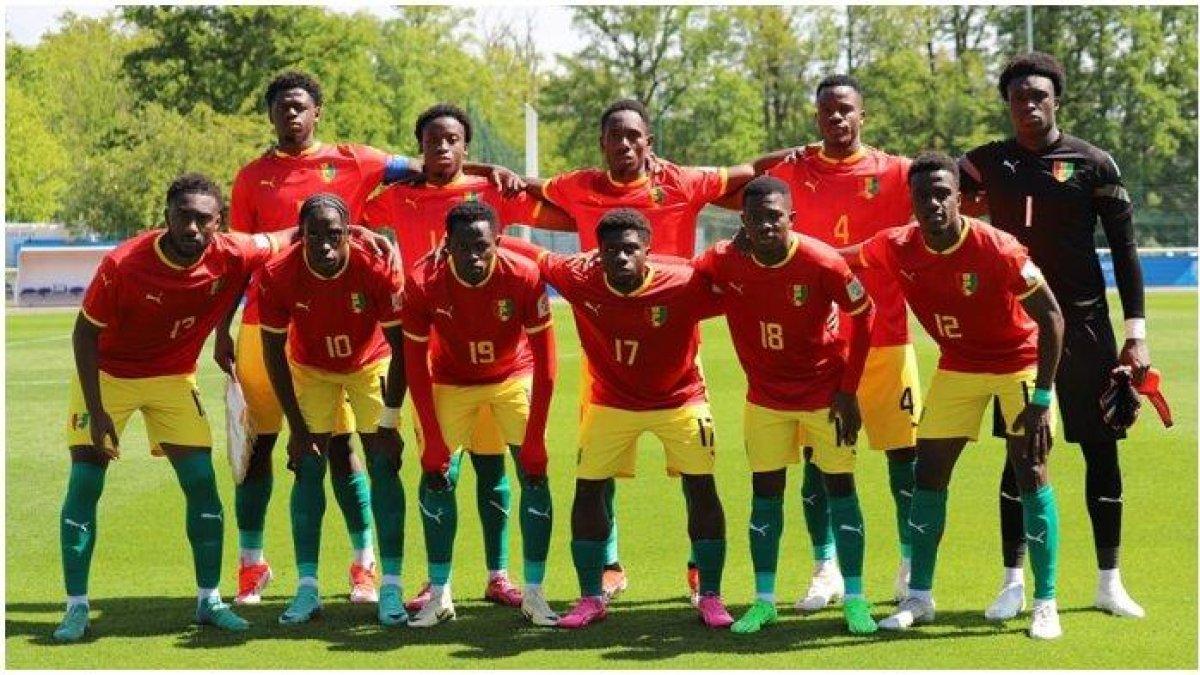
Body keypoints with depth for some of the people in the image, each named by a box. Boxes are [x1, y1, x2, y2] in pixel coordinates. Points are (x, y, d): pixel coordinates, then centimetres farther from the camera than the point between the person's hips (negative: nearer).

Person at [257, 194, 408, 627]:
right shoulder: (278, 275, -29)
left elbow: (399, 346, -20)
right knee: (308, 470, -5)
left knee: (384, 467, -9)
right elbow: (273, 352, -15)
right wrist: (297, 426, -14)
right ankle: (307, 588, 0)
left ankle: (391, 588, -5)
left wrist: (389, 421, -19)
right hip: (310, 368, 1)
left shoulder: (376, 270, -32)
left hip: (370, 365, -1)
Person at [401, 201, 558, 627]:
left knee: (533, 475, -10)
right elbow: (416, 364, -15)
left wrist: (534, 438, -21)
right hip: (451, 381, 1)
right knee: (437, 478, -7)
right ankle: (439, 595, 4)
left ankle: (534, 593, -1)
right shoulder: (423, 282, -27)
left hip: (514, 377, 0)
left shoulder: (523, 277, -29)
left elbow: (544, 361, -20)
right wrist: (432, 439, -17)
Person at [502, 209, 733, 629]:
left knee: (701, 489, -6)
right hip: (611, 401, 2)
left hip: (679, 400, -2)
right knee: (588, 489, -1)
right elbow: (536, 256, -5)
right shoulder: (580, 279, -21)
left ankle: (710, 598, 7)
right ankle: (591, 598, 14)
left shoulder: (683, 284, -27)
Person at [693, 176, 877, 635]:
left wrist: (848, 390, -10)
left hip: (825, 392, -2)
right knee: (766, 489, 2)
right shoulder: (725, 262, -15)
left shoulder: (822, 262, -22)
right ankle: (764, 601, 10)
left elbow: (864, 316, -11)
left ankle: (855, 600, 4)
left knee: (840, 486, -1)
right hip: (765, 397, 2)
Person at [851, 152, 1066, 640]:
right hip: (957, 366, 5)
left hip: (1019, 361, -4)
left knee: (1031, 473, -10)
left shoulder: (996, 250, -29)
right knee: (929, 471, 3)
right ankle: (919, 597, 14)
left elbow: (1051, 317, -23)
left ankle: (1045, 603, -2)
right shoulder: (897, 248, -16)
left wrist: (1040, 399, -26)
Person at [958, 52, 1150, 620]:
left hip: (1084, 325, -1)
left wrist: (1136, 334, -5)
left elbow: (1124, 248, -1)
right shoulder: (986, 162, 5)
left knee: (1100, 449, 2)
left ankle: (1110, 582, 12)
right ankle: (1013, 582, 11)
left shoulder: (1092, 164, -2)